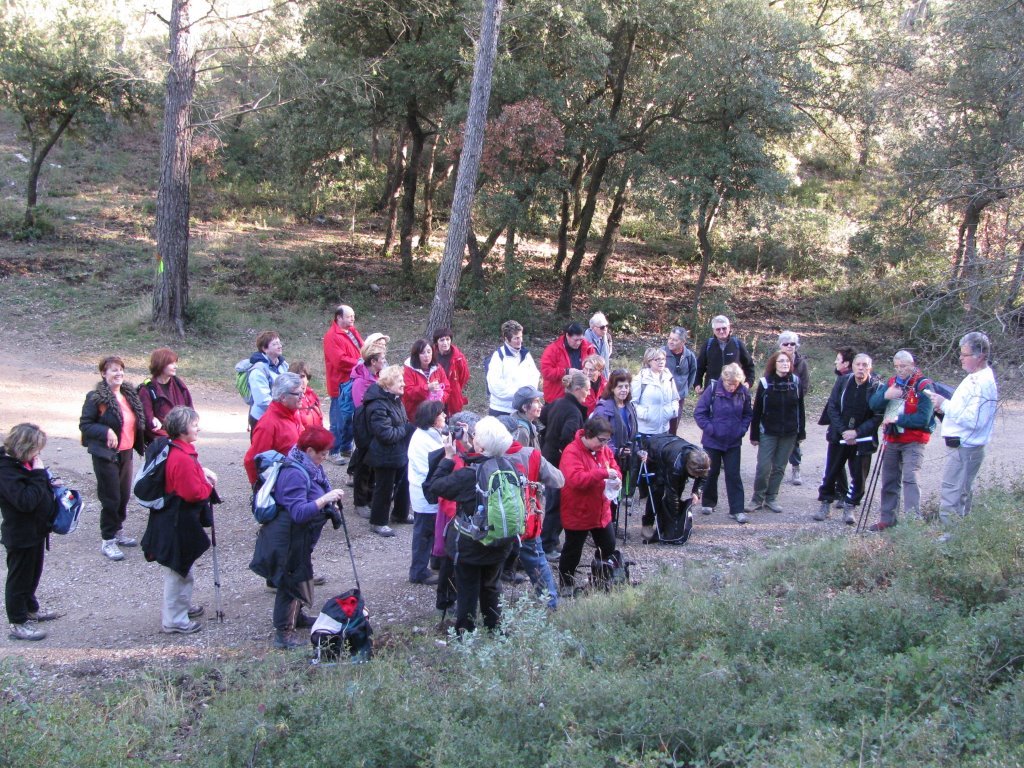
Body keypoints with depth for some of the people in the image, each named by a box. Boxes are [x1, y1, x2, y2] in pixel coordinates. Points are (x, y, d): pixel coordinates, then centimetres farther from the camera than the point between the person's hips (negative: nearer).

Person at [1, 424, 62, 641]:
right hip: (20, 536, -9)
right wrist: (39, 474, -29)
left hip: (36, 531, 9)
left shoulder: (24, 463, 3)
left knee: (33, 574, 24)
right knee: (19, 578, 3)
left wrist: (48, 484, -1)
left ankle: (31, 609, 42)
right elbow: (26, 501, -34)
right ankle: (18, 623, 14)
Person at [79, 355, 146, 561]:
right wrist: (106, 432, -23)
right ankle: (107, 541, 8)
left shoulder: (130, 394, 9)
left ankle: (118, 531, 33)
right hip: (106, 454, -7)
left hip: (126, 453, 7)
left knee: (124, 496, 15)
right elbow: (84, 425, -11)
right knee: (110, 498, -3)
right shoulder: (96, 398, -12)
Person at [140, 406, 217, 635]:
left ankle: (183, 606, 43)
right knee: (177, 570, 2)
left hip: (175, 520, 11)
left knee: (183, 569, 26)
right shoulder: (182, 459, -28)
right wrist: (208, 486, -9)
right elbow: (193, 493, -27)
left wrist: (202, 472, 2)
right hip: (177, 524, -11)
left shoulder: (175, 451, 4)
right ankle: (174, 620, 13)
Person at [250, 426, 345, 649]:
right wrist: (324, 500, -41)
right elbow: (298, 512, -34)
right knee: (292, 580, -2)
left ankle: (296, 617, 41)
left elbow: (311, 499, 19)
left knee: (300, 577, 24)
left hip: (300, 537, 10)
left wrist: (330, 504, 2)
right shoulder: (294, 473, -27)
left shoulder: (310, 467, 4)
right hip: (288, 539, -10)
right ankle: (283, 631, 6)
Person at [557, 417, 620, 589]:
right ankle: (566, 586, 22)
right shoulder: (572, 452, -21)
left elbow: (615, 470, 11)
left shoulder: (604, 450, 3)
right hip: (578, 515, -7)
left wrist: (615, 478, -13)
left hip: (601, 512, 8)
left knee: (608, 547, 17)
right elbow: (575, 479, -33)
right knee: (573, 552, 6)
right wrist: (603, 473, -36)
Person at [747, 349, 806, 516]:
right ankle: (757, 499, 10)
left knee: (779, 468, 9)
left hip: (789, 434, 2)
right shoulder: (765, 383, -7)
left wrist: (801, 431, 4)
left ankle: (771, 499, 20)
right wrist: (754, 434, -4)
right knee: (763, 468, -5)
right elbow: (757, 410, -4)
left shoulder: (795, 382, 0)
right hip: (768, 433, -2)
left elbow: (800, 408, 5)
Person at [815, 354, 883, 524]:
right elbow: (832, 408, -1)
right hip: (838, 437, 2)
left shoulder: (877, 387, -9)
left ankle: (849, 507, 17)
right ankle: (825, 504, 20)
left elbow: (878, 417, -9)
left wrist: (857, 432, -16)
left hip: (862, 440, -2)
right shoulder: (842, 381, -2)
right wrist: (843, 431, -11)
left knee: (859, 476, 3)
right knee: (830, 472, 7)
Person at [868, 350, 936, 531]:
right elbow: (873, 405, -1)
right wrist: (885, 395, -20)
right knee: (889, 480, 13)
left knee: (910, 478, -20)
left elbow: (923, 419, -19)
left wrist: (897, 419, -19)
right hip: (892, 440, 7)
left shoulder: (923, 386, -12)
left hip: (913, 442, -7)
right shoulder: (891, 383, 8)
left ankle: (912, 519, -23)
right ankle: (887, 518, 23)